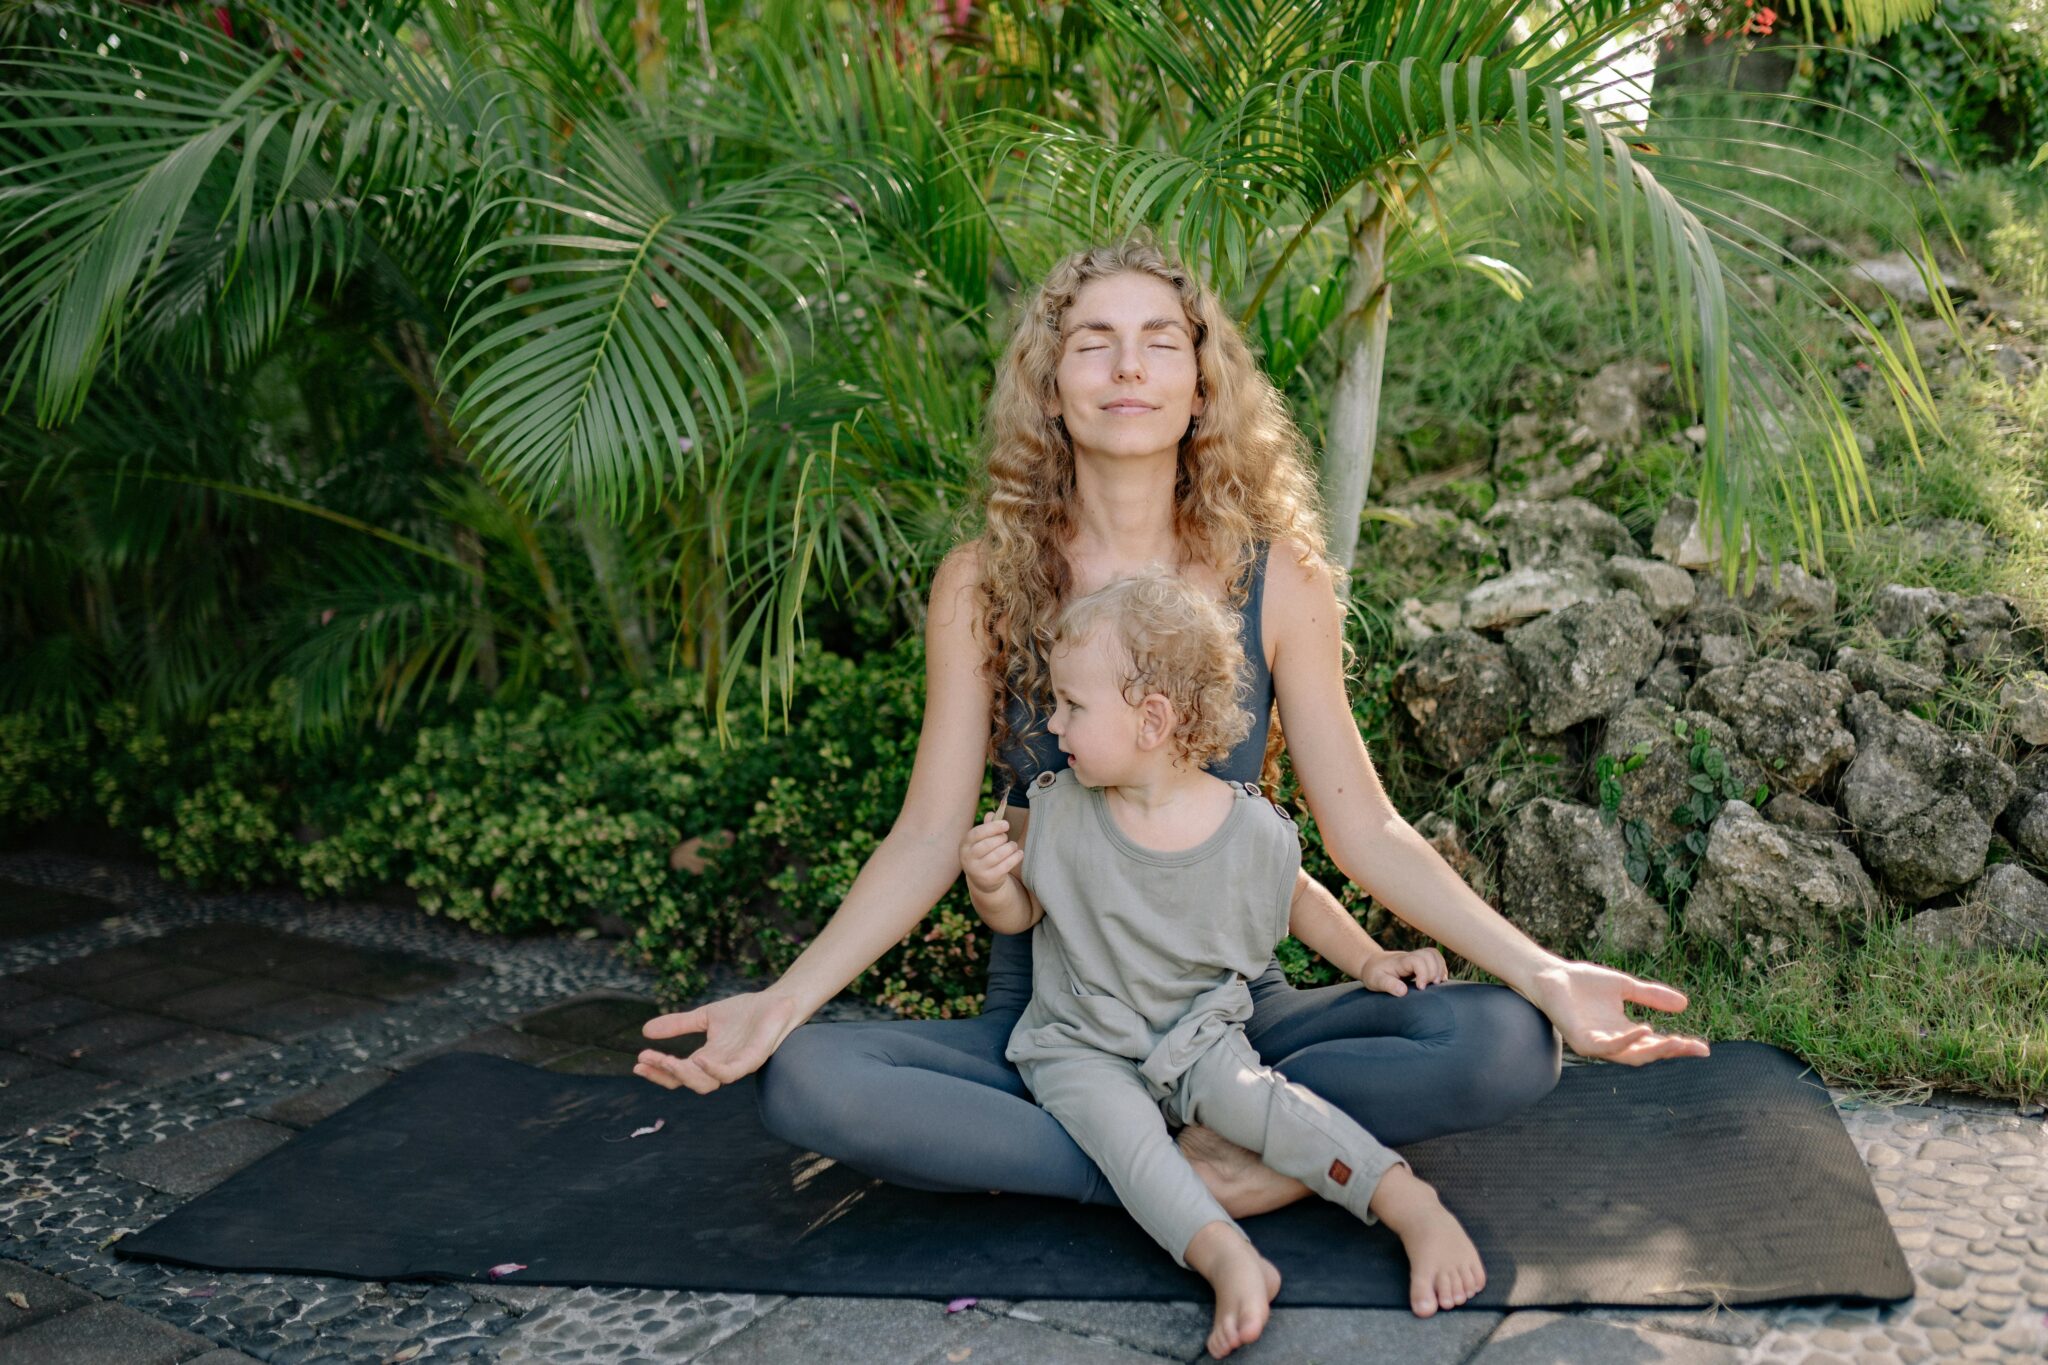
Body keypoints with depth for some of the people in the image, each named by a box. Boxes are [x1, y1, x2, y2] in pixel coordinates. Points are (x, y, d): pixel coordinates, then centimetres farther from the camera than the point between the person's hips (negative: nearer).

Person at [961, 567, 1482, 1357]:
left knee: (1248, 1095, -30)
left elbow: (1292, 899, 12)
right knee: (1121, 1126, -30)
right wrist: (988, 883, -17)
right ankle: (1229, 1260, -44)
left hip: (1196, 1038, 0)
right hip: (1079, 1046, 1)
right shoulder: (1061, 810, -6)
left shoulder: (1254, 831, -9)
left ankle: (1410, 1203, -31)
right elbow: (1019, 913, 5)